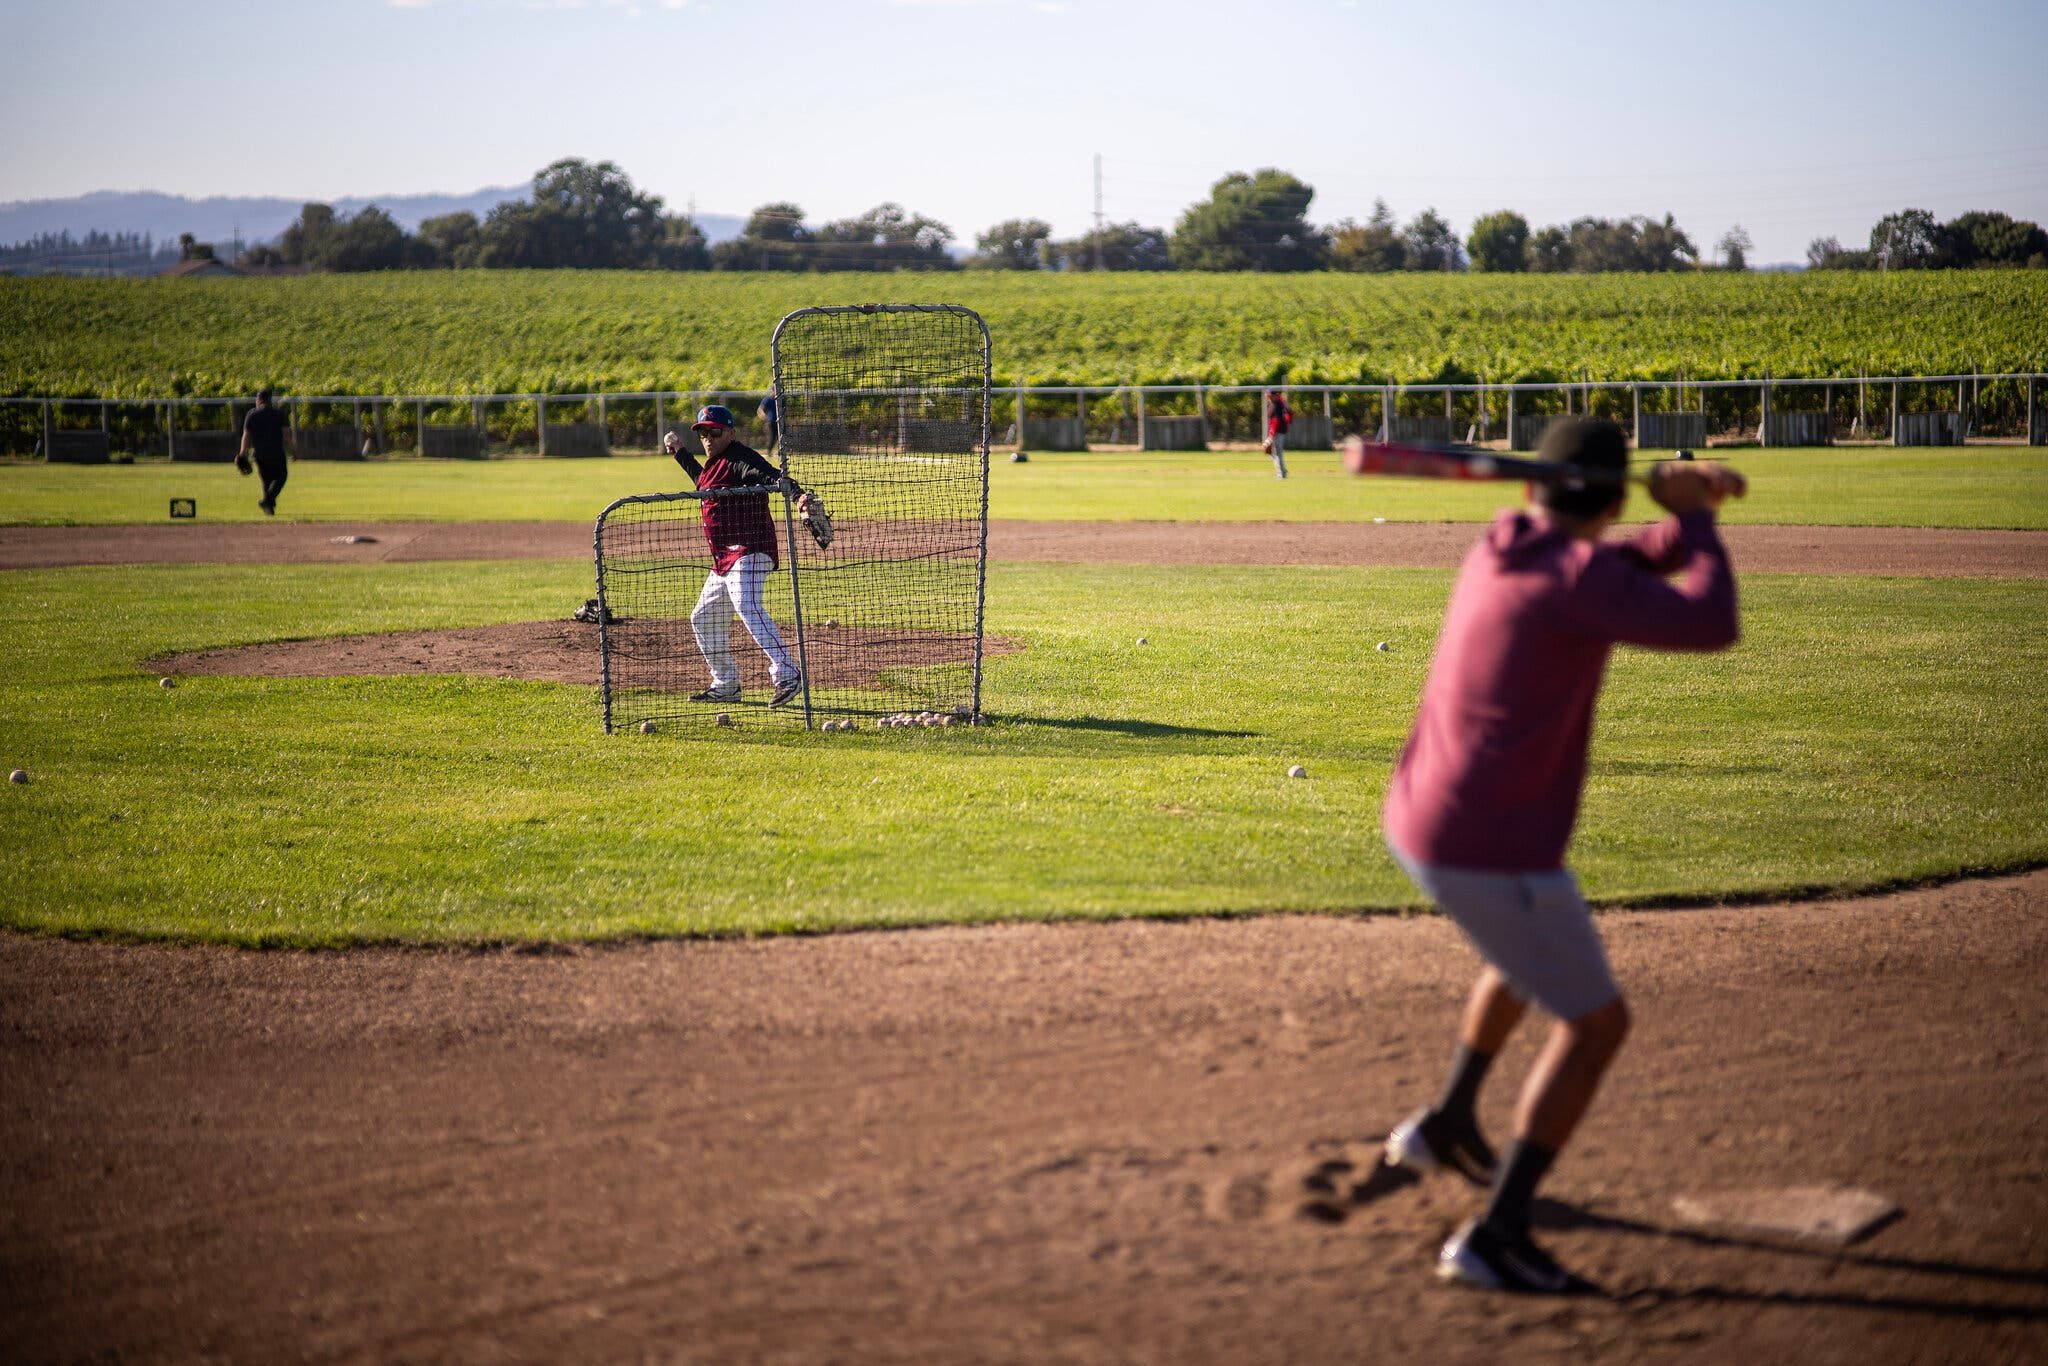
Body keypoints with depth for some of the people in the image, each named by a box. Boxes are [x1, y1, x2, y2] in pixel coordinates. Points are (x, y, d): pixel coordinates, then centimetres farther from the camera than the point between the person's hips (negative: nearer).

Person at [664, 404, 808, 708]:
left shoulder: (740, 458, -11)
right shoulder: (714, 464, 19)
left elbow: (768, 475, -30)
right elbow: (703, 481, 43)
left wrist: (796, 492, -48)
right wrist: (680, 452, 45)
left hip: (749, 551, -11)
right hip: (724, 558, 11)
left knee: (748, 607, -31)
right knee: (703, 619, 19)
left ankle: (787, 675, -40)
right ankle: (726, 686, 30)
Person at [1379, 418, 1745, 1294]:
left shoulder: (1501, 545, 7)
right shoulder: (1574, 575, -19)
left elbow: (1634, 568, 19)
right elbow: (1712, 627, -21)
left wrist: (1690, 516, 0)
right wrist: (1697, 517, -7)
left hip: (1415, 821, 9)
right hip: (1494, 853, -9)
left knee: (1531, 953, 36)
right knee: (1596, 1023, 4)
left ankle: (1448, 1125, 47)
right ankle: (1494, 1237, -1)